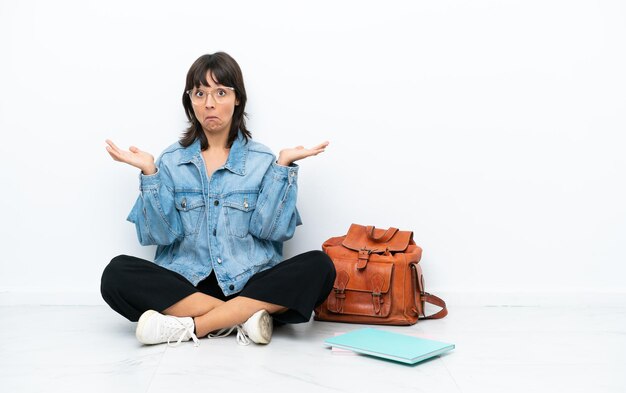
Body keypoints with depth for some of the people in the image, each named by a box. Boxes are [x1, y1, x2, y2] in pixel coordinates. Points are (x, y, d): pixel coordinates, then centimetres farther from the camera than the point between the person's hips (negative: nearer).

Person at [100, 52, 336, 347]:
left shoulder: (262, 160, 7)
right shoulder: (171, 160, 9)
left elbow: (270, 229, -5)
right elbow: (161, 234, -1)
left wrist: (283, 166, -9)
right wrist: (149, 172, -8)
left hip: (250, 283, 0)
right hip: (184, 285, 1)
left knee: (319, 267, -27)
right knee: (117, 273, -25)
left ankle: (188, 326, -26)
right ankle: (241, 317, -24)